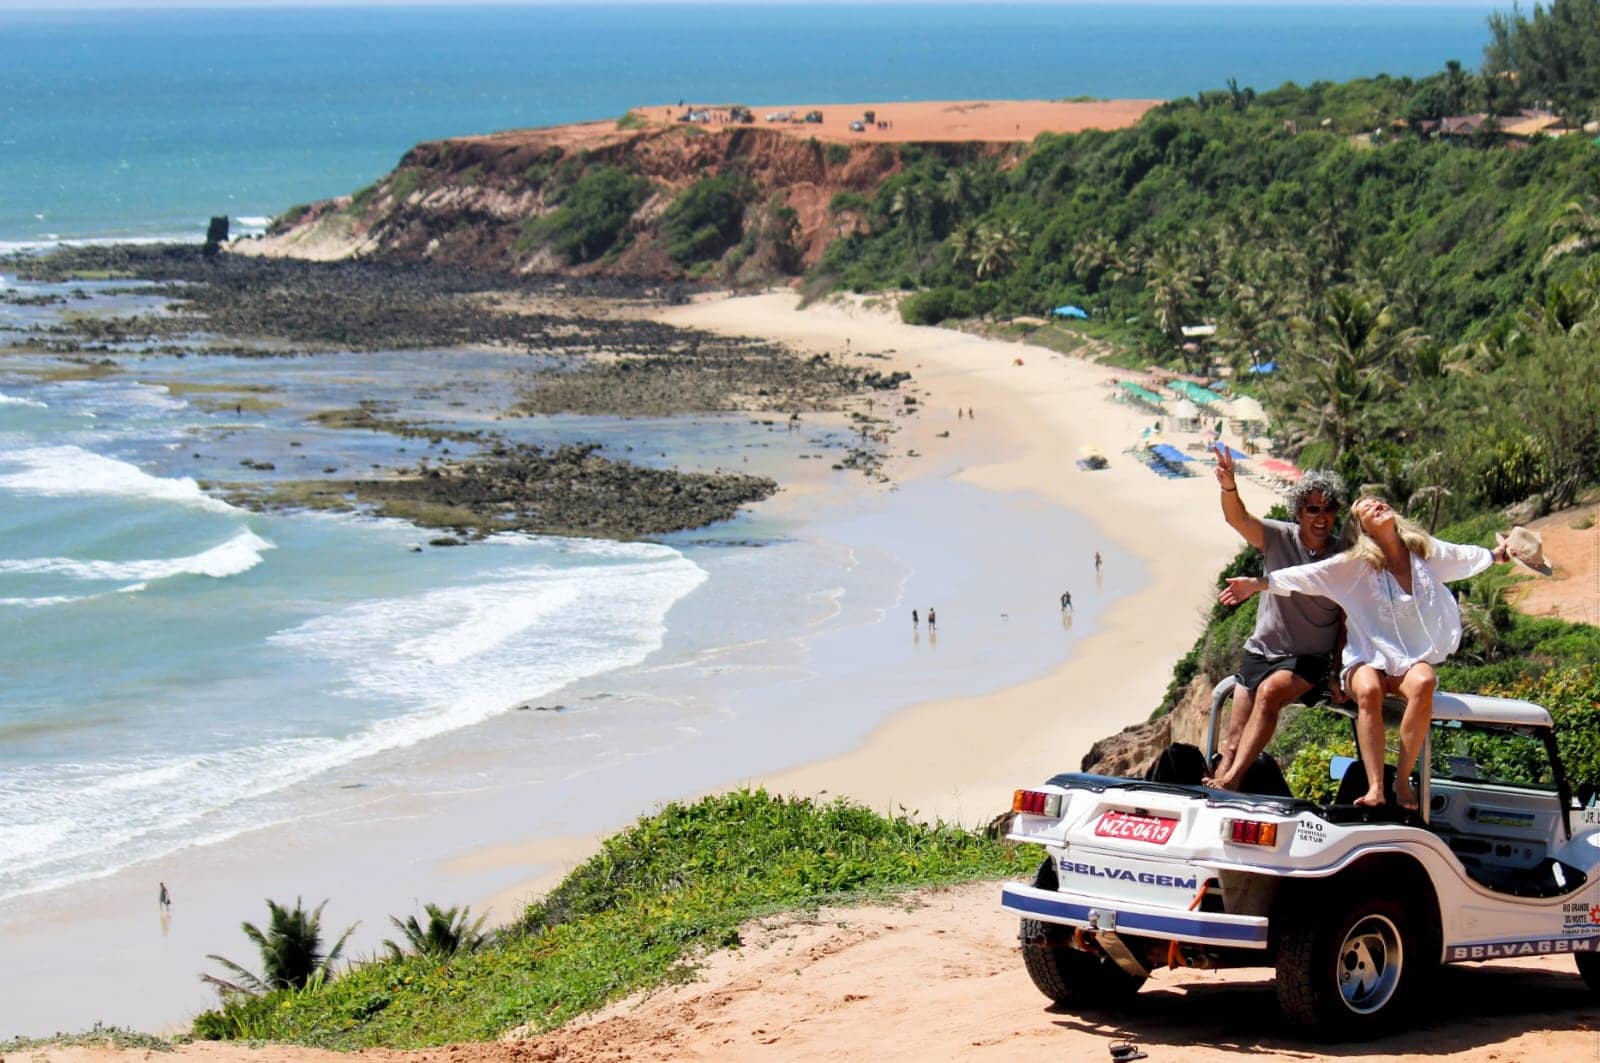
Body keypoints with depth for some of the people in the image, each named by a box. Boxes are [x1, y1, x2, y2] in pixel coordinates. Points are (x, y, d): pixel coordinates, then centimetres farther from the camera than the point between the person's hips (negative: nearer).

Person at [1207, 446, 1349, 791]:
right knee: (1233, 742, -6)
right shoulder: (1278, 538, -3)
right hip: (1260, 651, 3)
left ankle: (1233, 778, -36)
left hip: (1309, 660, -3)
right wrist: (1228, 487, -42)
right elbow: (1237, 518, -20)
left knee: (1270, 691, -32)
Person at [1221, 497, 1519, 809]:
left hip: (1413, 658, 2)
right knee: (1369, 691, -37)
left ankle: (1403, 780, -29)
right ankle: (1375, 787, -43)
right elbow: (1307, 575, -9)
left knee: (1423, 684, -35)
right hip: (1368, 657, -2)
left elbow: (1463, 557, 27)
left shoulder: (1425, 551, 8)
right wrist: (1257, 584, -17)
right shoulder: (1356, 564, -2)